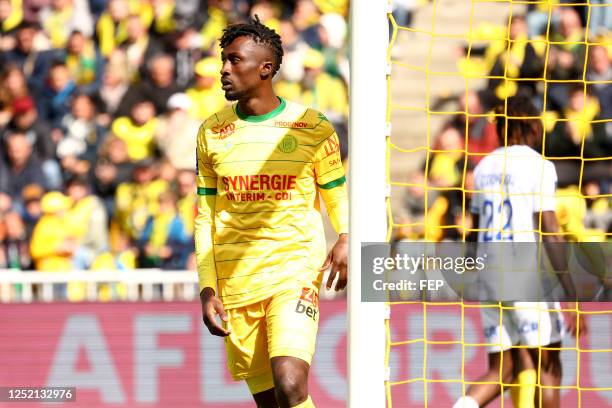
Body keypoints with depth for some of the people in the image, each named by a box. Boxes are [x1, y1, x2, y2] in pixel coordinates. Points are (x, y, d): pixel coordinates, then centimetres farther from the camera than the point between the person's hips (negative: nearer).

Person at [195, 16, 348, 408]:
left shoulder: (313, 128, 0)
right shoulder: (211, 133, 8)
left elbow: (337, 196, 8)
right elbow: (205, 218, 12)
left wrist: (346, 239, -14)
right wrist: (208, 288, 3)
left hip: (296, 275, -3)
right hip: (235, 285, 3)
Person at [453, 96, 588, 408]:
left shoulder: (484, 167, 12)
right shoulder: (538, 166, -7)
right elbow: (550, 233, -14)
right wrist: (572, 297, -15)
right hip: (530, 279, -6)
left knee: (501, 370, 8)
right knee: (548, 367, 6)